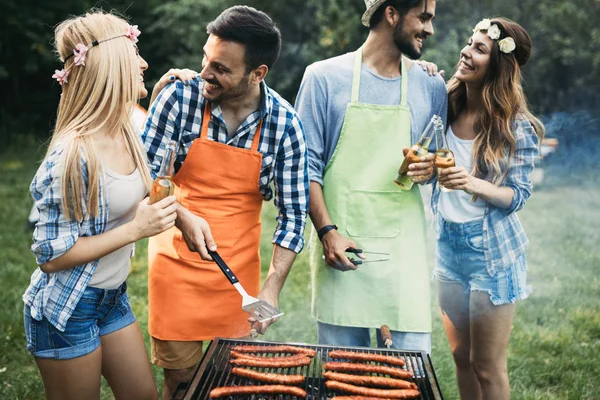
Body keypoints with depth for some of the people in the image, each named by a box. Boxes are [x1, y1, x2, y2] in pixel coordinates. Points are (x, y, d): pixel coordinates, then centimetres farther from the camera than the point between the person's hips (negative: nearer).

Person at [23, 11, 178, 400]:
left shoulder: (125, 131, -2)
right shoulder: (74, 154, -26)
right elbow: (52, 256, -22)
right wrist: (136, 229, -24)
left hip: (114, 297, 8)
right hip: (68, 310, -8)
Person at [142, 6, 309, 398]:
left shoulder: (285, 124, -12)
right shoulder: (179, 98, -13)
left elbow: (293, 213, -7)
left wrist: (272, 287, -15)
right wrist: (183, 217, -26)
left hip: (239, 273, 1)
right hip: (178, 265, 0)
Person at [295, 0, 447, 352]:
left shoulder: (431, 86, 10)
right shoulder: (325, 77, 1)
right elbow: (306, 164, -1)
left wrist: (432, 167, -6)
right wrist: (326, 231, -12)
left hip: (404, 248, 3)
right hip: (340, 246, -2)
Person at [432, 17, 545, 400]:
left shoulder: (516, 126, -14)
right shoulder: (445, 105, -1)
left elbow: (519, 196, -11)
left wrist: (474, 185, -31)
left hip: (491, 250, -5)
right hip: (448, 244, 5)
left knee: (488, 367, 8)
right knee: (461, 356, 18)